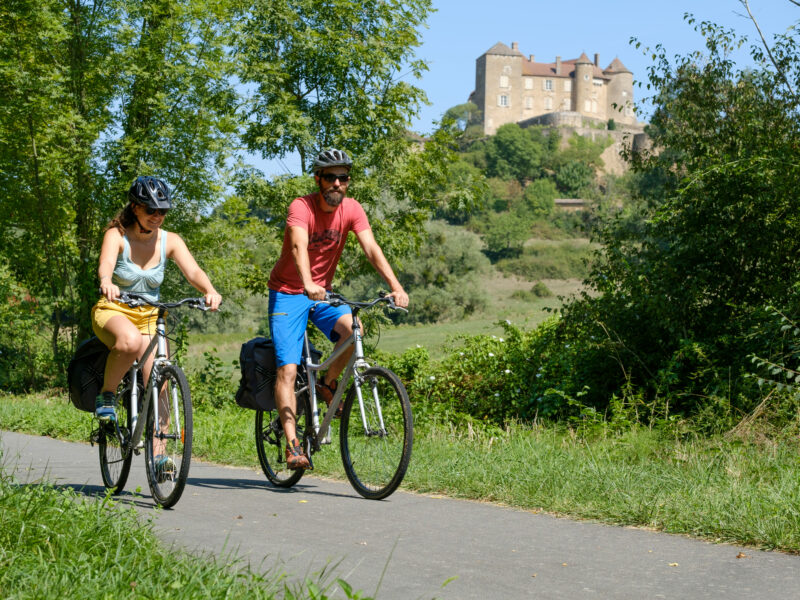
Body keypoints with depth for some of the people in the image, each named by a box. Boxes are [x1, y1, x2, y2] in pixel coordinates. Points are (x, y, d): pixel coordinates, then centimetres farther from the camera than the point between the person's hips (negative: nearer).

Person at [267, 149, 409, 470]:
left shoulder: (351, 209, -8)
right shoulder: (301, 207, -21)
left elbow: (371, 248, -18)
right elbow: (299, 246, -38)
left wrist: (395, 286, -33)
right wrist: (308, 284, -57)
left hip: (322, 292, 4)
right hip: (288, 291, -4)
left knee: (352, 328, -26)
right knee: (288, 368, -14)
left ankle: (327, 384, 0)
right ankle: (292, 444, -13)